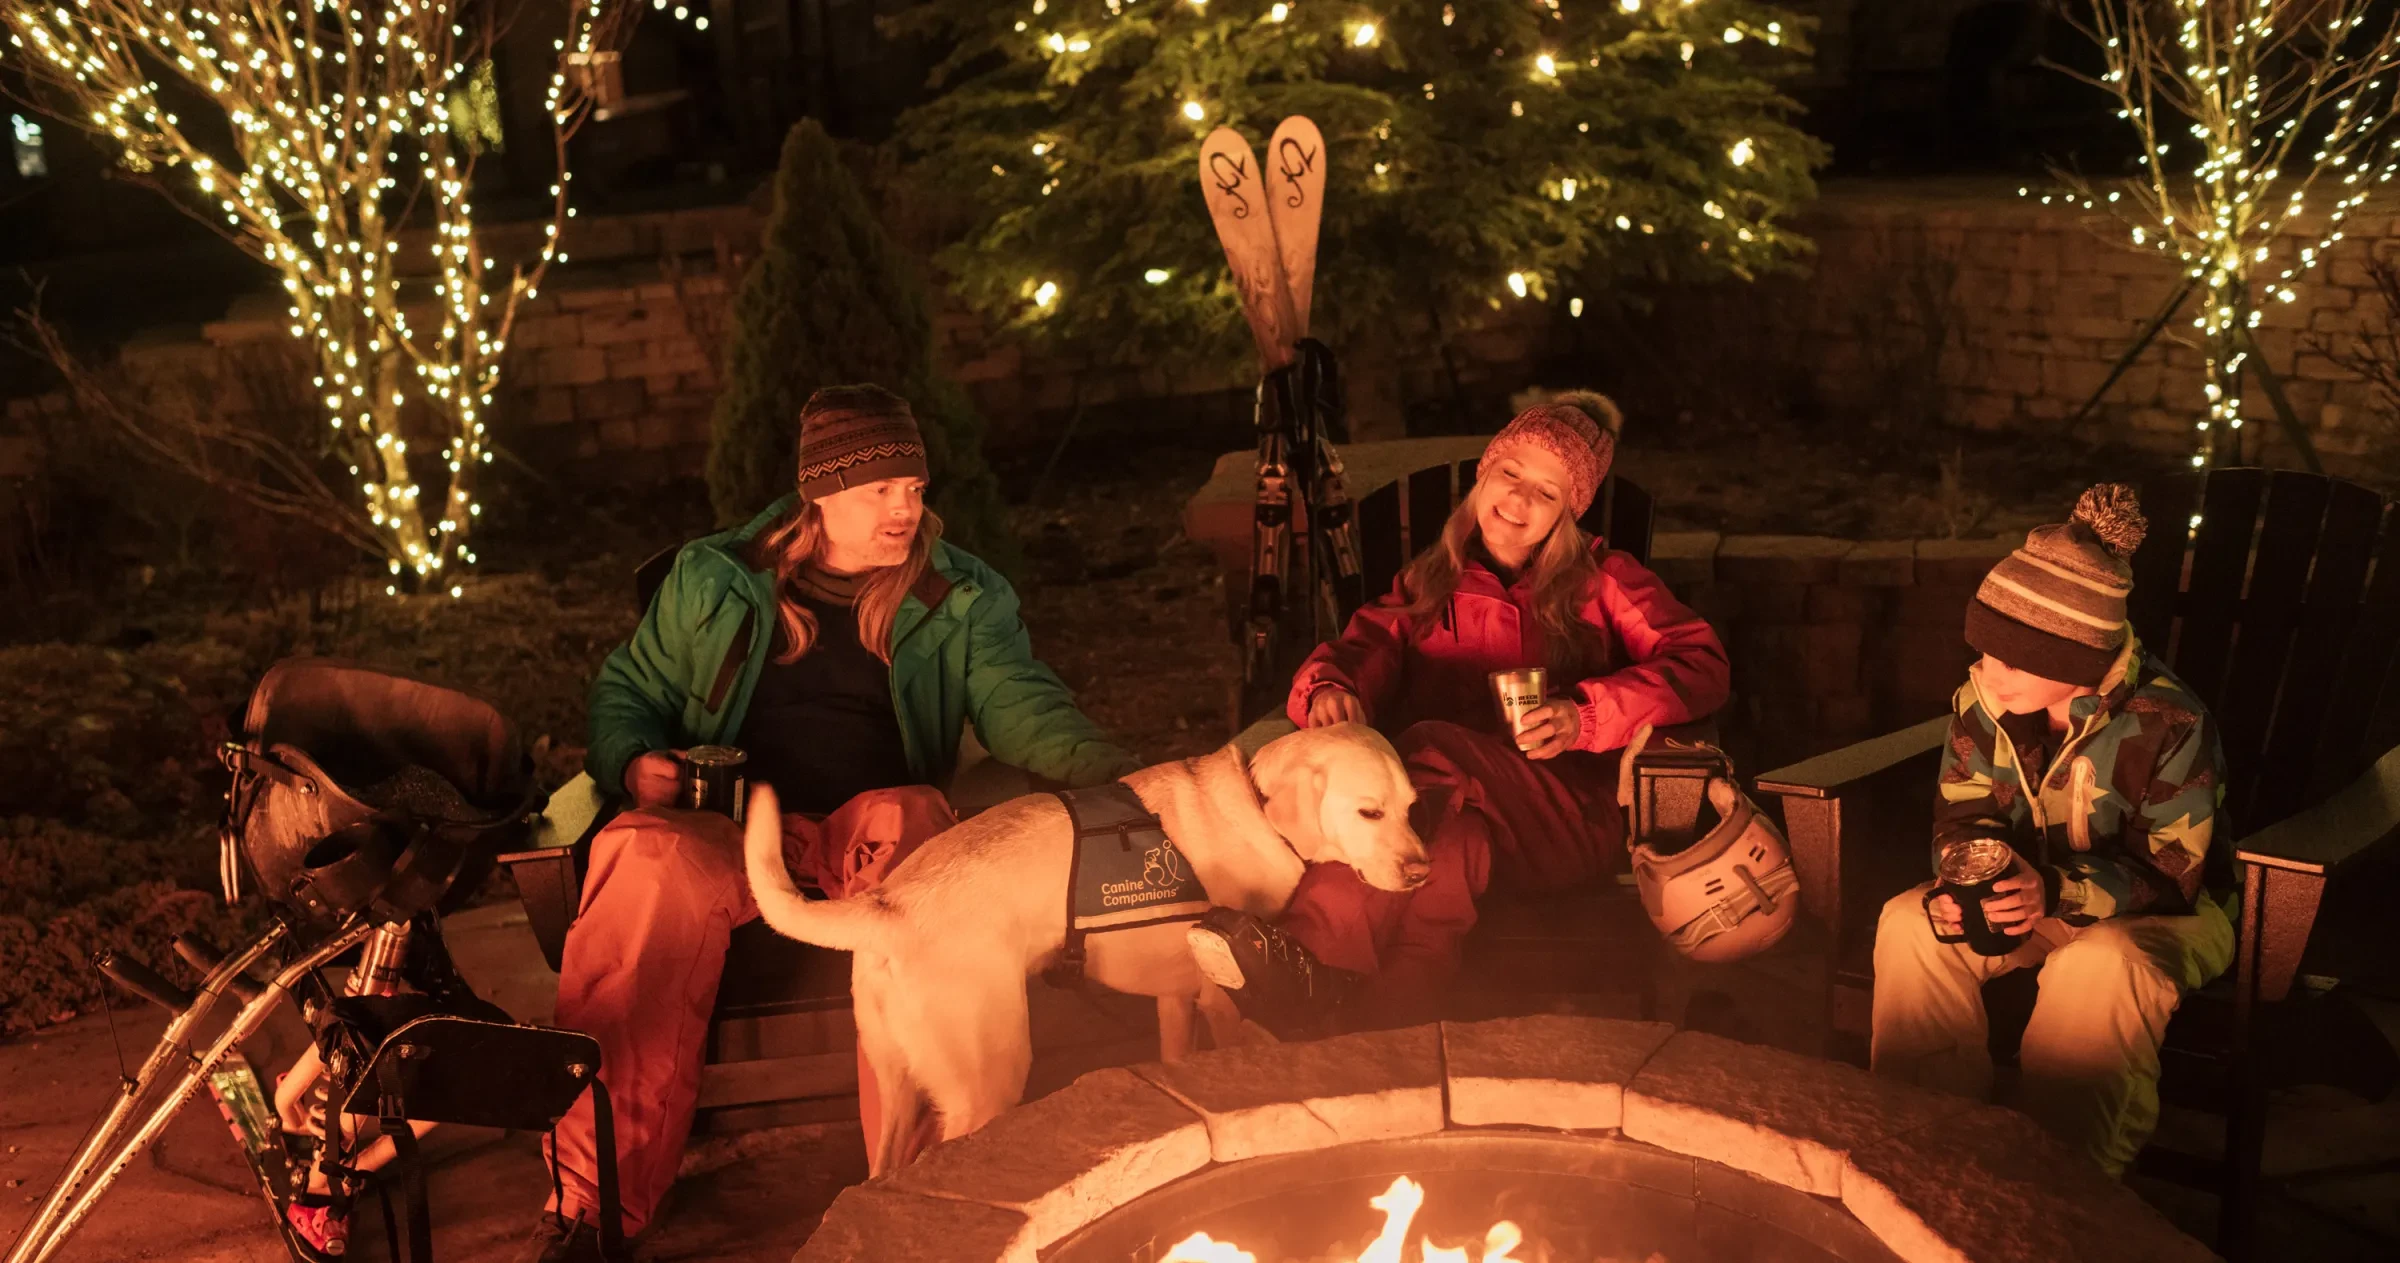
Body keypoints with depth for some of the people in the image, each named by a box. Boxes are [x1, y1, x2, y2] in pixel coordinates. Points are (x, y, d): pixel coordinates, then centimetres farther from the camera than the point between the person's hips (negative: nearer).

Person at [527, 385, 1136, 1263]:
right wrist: (633, 764, -3)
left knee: (909, 827, -38)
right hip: (732, 824, 1)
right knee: (649, 861, -35)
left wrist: (1108, 770, -24)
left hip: (876, 821, 0)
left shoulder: (963, 599, 12)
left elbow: (1023, 706, -2)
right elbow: (629, 691, 21)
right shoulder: (714, 579, 14)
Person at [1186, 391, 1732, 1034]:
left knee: (1431, 748, -32)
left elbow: (1701, 662, 1)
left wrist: (1586, 715, -16)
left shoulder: (1600, 580, 14)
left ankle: (1308, 954, -49)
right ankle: (1384, 1028, -56)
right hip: (1462, 802, 2)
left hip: (1574, 818, -2)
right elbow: (1360, 648, 6)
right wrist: (1329, 689, -21)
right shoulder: (1431, 583, 21)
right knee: (1455, 838, -36)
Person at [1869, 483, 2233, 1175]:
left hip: (2162, 913, -5)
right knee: (1908, 924, -22)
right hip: (2037, 893, 5)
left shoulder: (2169, 722, -25)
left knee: (2101, 965, -39)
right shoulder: (1982, 698, -11)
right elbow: (1964, 813, 0)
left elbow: (2172, 873, -22)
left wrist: (2058, 891, -39)